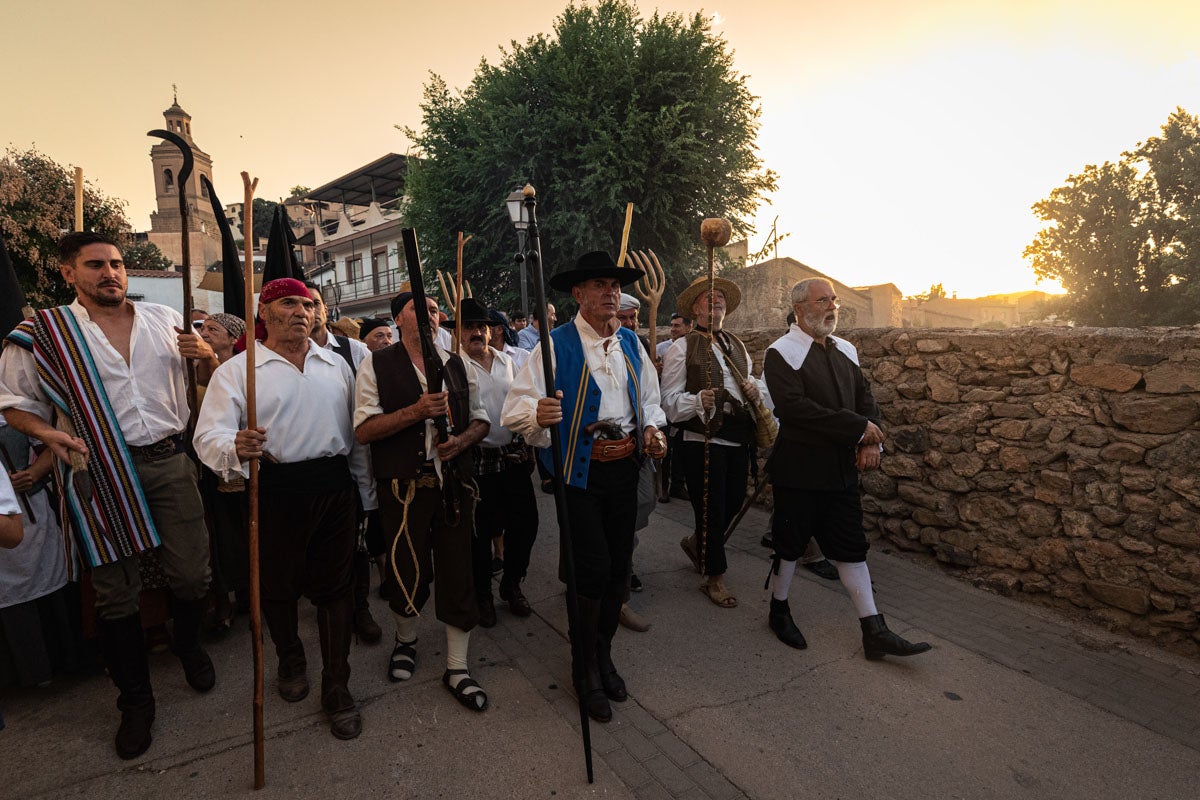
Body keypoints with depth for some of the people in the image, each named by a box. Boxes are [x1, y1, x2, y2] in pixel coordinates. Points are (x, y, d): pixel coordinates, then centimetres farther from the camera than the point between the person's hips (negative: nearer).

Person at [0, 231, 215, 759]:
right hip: (101, 473, -1)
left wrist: (207, 354, -5)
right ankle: (135, 700, 26)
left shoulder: (165, 319, 9)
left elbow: (215, 378, 18)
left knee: (192, 575, 5)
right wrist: (49, 434, -11)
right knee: (116, 592, 7)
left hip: (169, 459, 2)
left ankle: (189, 645, 37)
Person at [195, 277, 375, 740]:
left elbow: (357, 432, 12)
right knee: (279, 587, 15)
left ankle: (336, 689, 21)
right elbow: (209, 436, -10)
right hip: (275, 490, -2)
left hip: (335, 488, 2)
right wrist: (236, 448, -33)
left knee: (333, 588, 8)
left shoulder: (336, 365, 10)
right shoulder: (237, 370, 0)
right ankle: (290, 661, 43)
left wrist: (364, 491, 11)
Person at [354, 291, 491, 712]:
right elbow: (364, 429, -7)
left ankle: (456, 668, 23)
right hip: (404, 484, -2)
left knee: (458, 570, 6)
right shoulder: (377, 365, 0)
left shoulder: (457, 366, 11)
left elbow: (481, 419, 14)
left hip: (455, 482, 3)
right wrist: (417, 410, -19)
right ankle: (406, 639, 41)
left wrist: (461, 440, -7)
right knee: (407, 570, 8)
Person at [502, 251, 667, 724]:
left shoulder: (631, 344, 10)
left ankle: (603, 655, 37)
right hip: (580, 471, -5)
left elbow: (649, 398, 21)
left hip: (625, 468, 6)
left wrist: (651, 429, 1)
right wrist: (538, 413, -38)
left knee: (619, 566, 13)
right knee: (593, 570, -4)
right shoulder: (556, 345, -9)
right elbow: (516, 408, -16)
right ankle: (586, 670, 21)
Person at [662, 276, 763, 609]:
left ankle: (696, 542, 45)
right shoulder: (682, 347, -6)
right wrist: (698, 400, -29)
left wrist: (755, 389, 2)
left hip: (739, 438, 7)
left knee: (734, 501, 17)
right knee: (711, 508, 3)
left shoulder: (737, 345, 15)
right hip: (704, 440, -7)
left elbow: (751, 383, 25)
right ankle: (715, 579, 22)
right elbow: (669, 399, -11)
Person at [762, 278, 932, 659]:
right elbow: (794, 407, -23)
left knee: (851, 547, 10)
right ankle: (779, 610, 31)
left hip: (842, 469, 6)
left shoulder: (845, 350, 10)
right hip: (799, 469, -6)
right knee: (790, 542, 9)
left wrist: (871, 441, -8)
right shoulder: (781, 353, -12)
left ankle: (874, 633, 18)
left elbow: (864, 396, 11)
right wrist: (858, 427, -20)